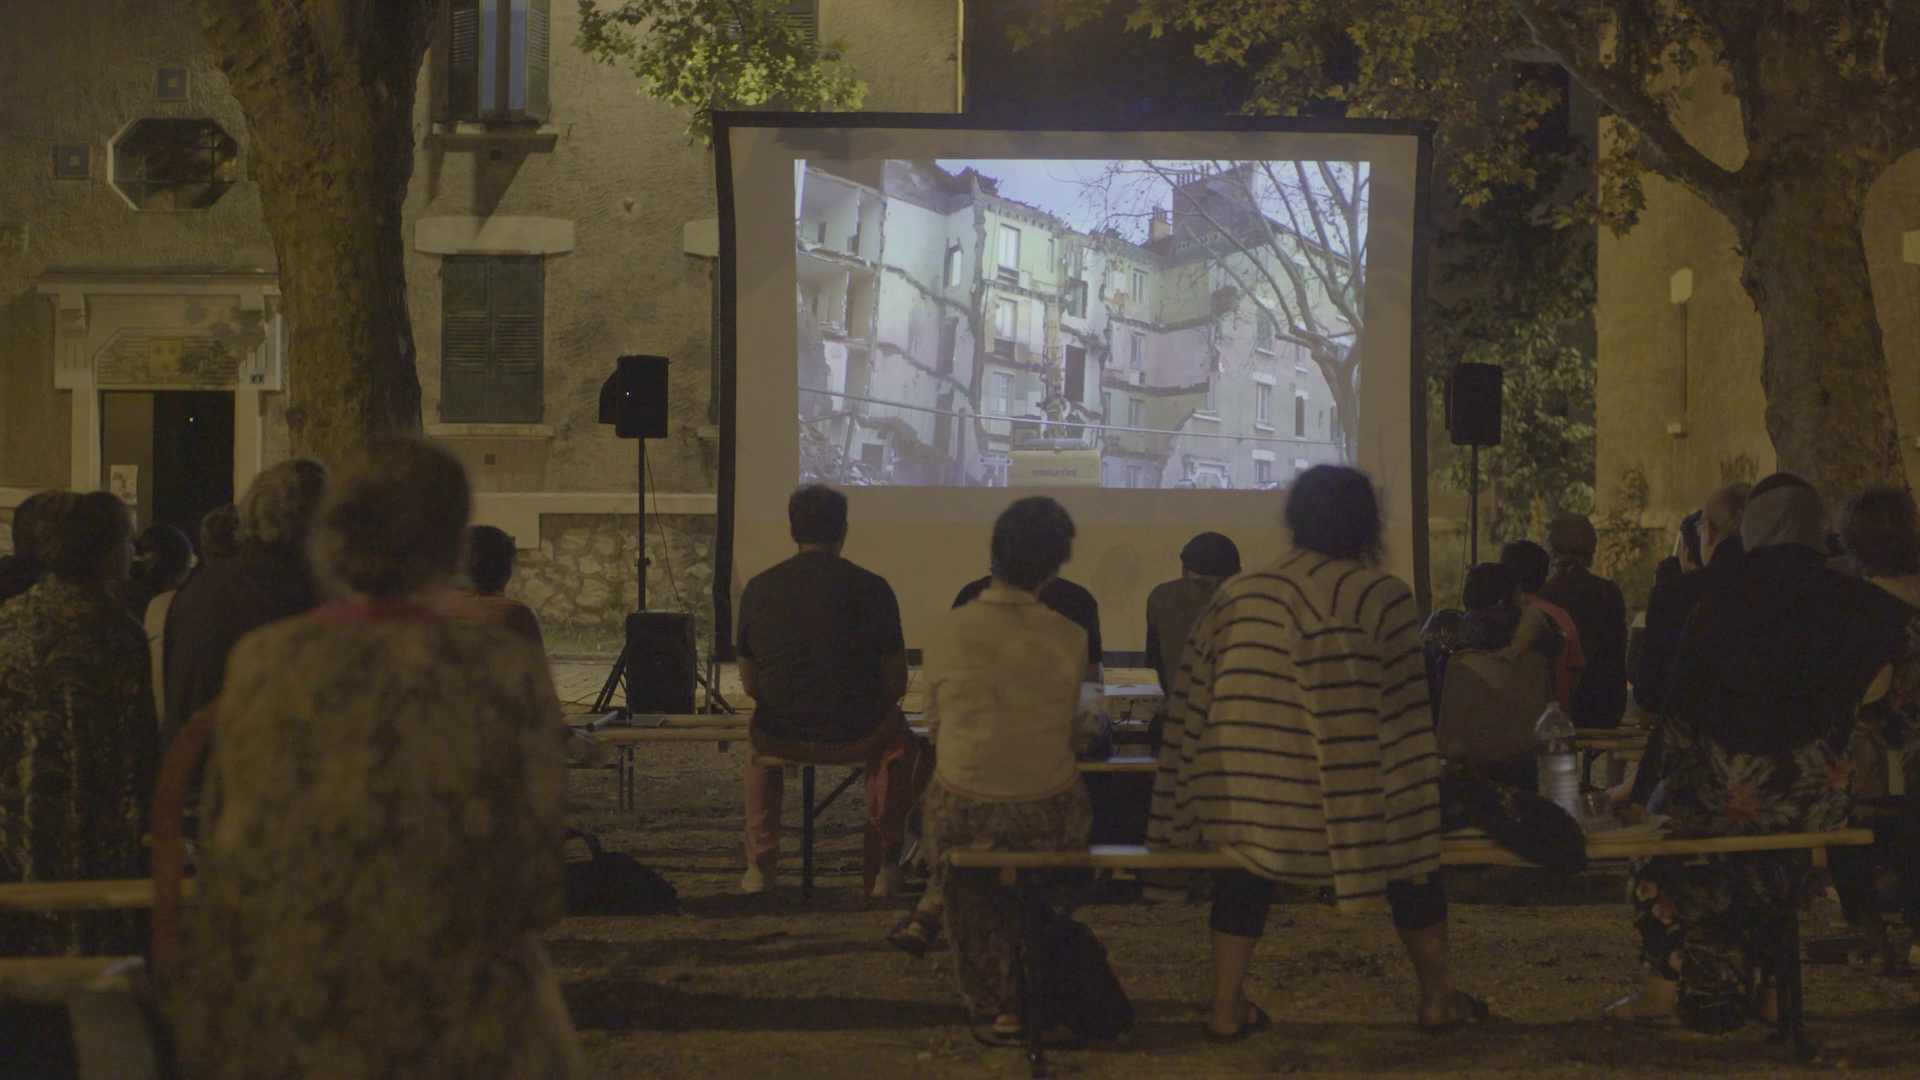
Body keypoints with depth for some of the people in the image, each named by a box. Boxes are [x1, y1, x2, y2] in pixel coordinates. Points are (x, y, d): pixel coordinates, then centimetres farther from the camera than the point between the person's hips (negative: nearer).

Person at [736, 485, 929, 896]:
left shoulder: (758, 589, 1)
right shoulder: (871, 588, -6)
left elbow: (749, 684, 10)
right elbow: (896, 685, -1)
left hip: (780, 737, 2)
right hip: (858, 736, -2)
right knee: (902, 742, 33)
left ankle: (760, 867, 38)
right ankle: (881, 870, 30)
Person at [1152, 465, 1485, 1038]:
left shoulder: (1235, 595, 7)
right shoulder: (1382, 598, -3)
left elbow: (1191, 711, 9)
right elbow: (1403, 723, -3)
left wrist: (1181, 821, 15)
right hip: (1347, 802, -2)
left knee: (1246, 875, 25)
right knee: (1414, 856, 20)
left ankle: (1226, 1004, 18)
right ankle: (1437, 997, 27)